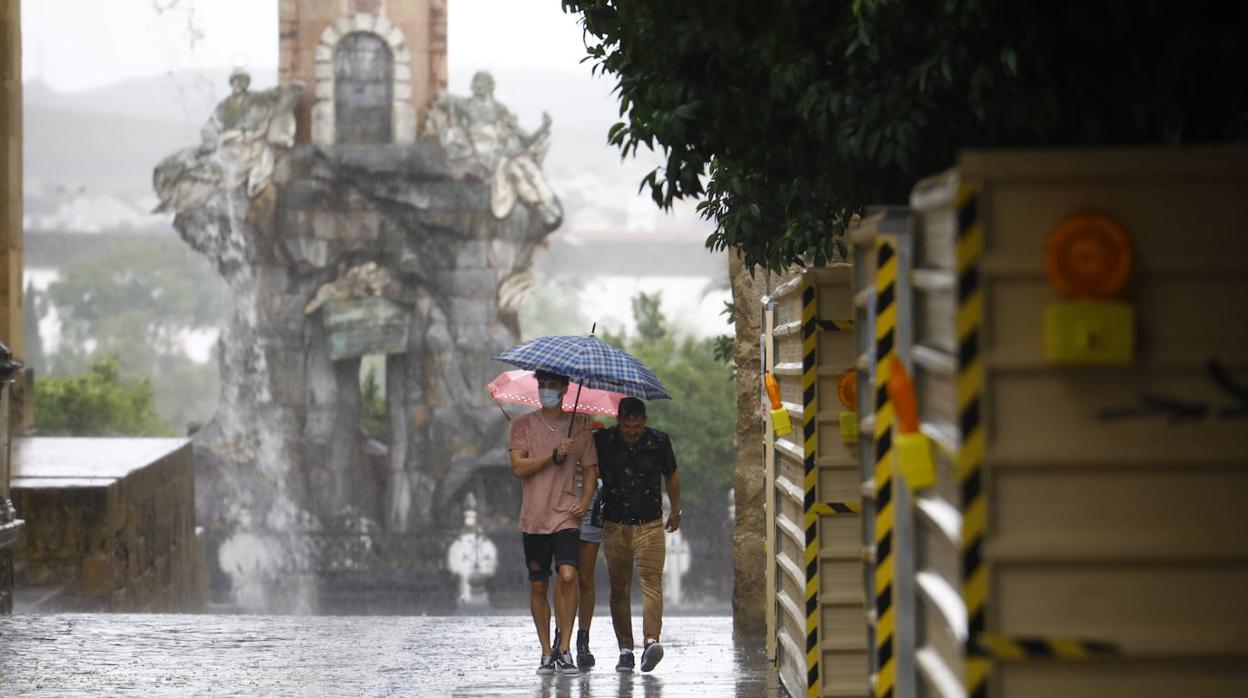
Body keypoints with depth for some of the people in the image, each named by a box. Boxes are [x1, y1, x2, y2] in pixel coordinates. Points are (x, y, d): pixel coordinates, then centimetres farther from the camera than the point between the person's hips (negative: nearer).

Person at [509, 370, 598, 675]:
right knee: (538, 586, 5)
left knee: (567, 576, -20)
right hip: (533, 518, 1)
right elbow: (518, 467, -6)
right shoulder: (523, 425, 6)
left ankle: (563, 647, -12)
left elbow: (590, 469, 12)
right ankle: (547, 653, 16)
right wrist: (554, 454, -17)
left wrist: (585, 501, -5)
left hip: (566, 516, -1)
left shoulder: (579, 425, 8)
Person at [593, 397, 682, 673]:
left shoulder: (659, 442, -3)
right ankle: (625, 650, 9)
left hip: (650, 526, -1)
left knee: (651, 580, -17)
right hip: (615, 526, 1)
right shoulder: (602, 441, -4)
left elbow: (671, 475, 15)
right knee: (619, 589, 3)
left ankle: (651, 640, -31)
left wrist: (675, 511, 25)